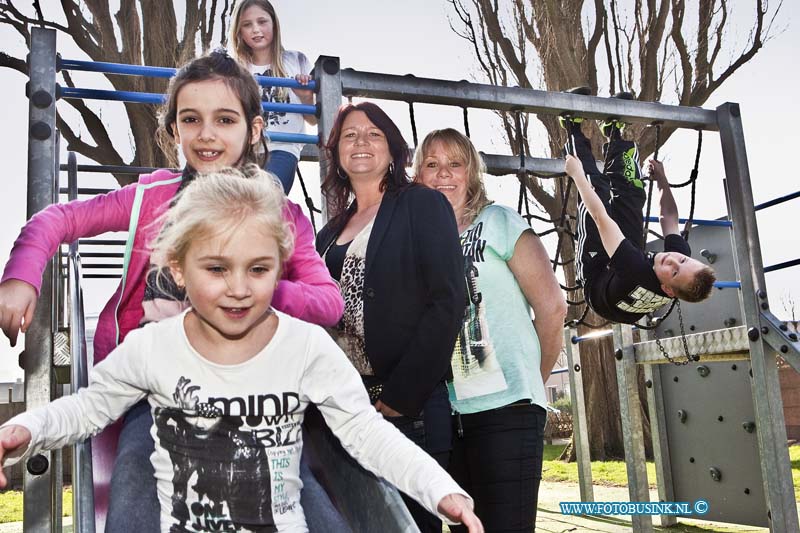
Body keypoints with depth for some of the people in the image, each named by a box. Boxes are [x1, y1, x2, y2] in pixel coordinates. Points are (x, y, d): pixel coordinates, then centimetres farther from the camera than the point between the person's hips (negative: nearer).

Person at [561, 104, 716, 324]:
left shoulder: (638, 274, -49)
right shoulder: (683, 260, -31)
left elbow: (601, 217, -43)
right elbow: (670, 217, -9)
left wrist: (577, 173, -33)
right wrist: (661, 179, 6)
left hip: (595, 274, -5)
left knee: (597, 187, -13)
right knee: (631, 191, 1)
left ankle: (574, 130, 12)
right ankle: (613, 132, 28)